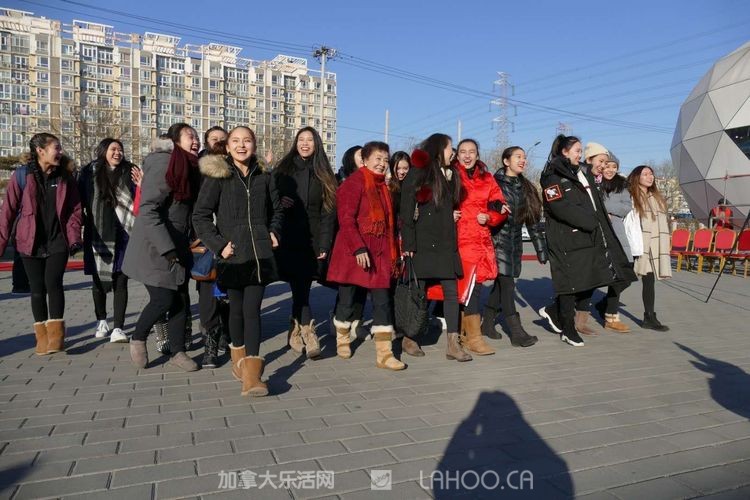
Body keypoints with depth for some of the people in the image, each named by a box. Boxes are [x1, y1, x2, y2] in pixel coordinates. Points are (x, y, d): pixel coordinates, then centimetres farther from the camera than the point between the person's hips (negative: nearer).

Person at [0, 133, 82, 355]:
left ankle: (56, 334, -4)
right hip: (31, 243, 0)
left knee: (53, 283, -13)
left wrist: (74, 237, -9)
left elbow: (75, 209, 3)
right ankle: (42, 336, 15)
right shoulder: (22, 175, -4)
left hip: (58, 242, 1)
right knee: (37, 289, 5)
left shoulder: (65, 176, 3)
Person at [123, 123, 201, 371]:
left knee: (181, 299, 7)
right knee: (164, 298, -5)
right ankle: (137, 339, 21)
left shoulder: (191, 167, 9)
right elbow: (147, 210, -22)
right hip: (154, 248, -7)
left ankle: (177, 351, 19)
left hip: (177, 247, 7)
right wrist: (166, 248, -25)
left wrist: (185, 243, 10)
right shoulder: (163, 163, -16)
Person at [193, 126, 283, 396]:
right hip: (233, 255, -1)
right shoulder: (217, 176, -1)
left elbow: (277, 210, 22)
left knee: (252, 309, -6)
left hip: (260, 253, 1)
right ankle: (239, 357, 33)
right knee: (237, 308, 10)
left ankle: (252, 373, -9)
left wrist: (274, 232, 6)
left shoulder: (264, 177, 9)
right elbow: (200, 216, -3)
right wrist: (219, 245, -12)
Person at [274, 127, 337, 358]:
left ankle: (295, 334, 17)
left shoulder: (323, 175, 9)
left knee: (302, 287, 2)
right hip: (289, 238, -1)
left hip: (312, 240, 1)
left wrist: (325, 244, -4)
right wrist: (279, 202, -12)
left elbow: (328, 211, 4)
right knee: (300, 287, -9)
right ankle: (308, 333, -7)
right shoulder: (283, 170, 8)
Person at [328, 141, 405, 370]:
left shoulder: (383, 186, 16)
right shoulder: (355, 182, -7)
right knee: (347, 298, 6)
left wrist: (393, 253, 13)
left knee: (383, 300, 0)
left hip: (379, 252, 6)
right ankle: (342, 340, 30)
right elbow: (346, 218, -16)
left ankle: (384, 354, 3)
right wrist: (359, 248, -23)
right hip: (354, 252, -6)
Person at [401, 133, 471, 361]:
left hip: (446, 243, 6)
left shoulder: (450, 175, 17)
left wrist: (453, 215, 6)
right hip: (423, 242, -6)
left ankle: (453, 344, 5)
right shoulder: (417, 175, -4)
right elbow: (406, 211, -9)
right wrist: (408, 244, -14)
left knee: (451, 291, 1)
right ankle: (410, 338, 18)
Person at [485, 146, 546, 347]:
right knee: (506, 282, -10)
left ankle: (487, 323, 22)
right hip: (498, 238, -6)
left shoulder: (526, 187, 14)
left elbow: (533, 220, 13)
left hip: (515, 240, 6)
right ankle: (516, 332, -7)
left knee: (502, 281, 9)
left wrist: (541, 249, 10)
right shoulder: (495, 183, -4)